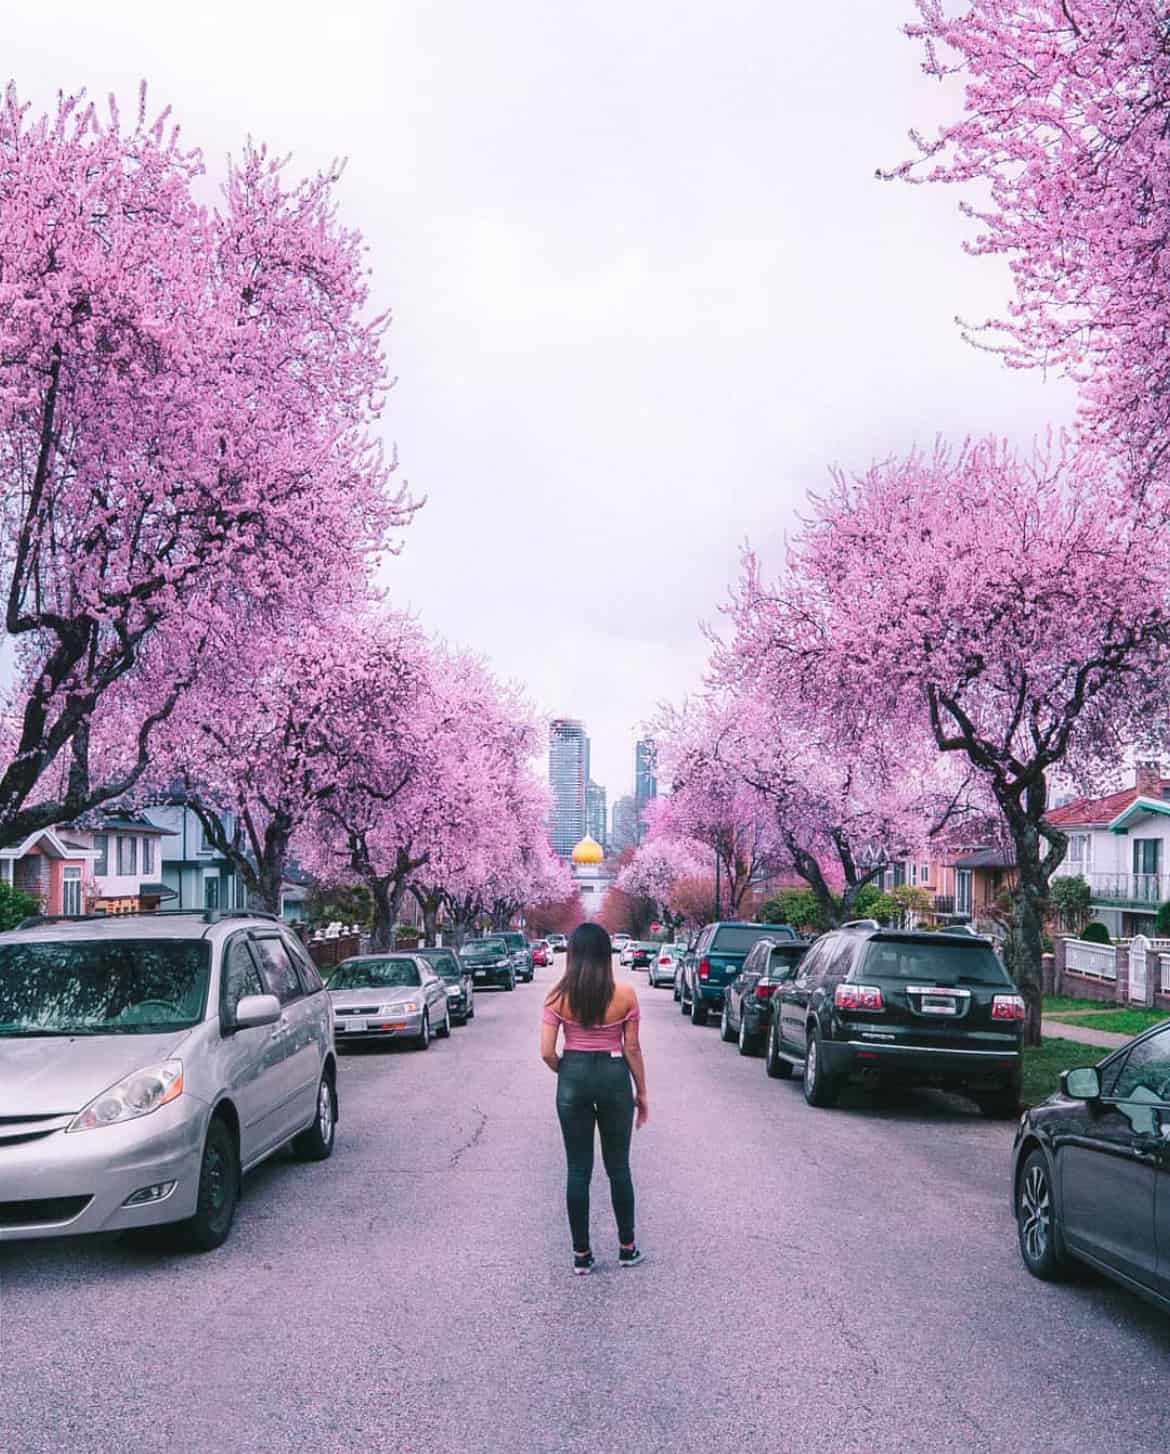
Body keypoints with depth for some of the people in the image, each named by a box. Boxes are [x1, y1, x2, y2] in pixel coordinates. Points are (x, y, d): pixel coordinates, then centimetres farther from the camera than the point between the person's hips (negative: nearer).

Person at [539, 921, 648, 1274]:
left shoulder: (558, 996, -7)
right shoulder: (624, 994, -9)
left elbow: (547, 1052, -7)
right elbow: (632, 1049, -3)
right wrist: (642, 1091, 8)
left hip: (573, 1076, 0)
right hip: (614, 1076, 0)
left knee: (578, 1169, 10)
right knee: (618, 1166, 14)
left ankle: (581, 1254, 16)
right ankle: (627, 1248, 24)